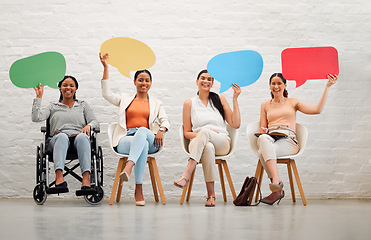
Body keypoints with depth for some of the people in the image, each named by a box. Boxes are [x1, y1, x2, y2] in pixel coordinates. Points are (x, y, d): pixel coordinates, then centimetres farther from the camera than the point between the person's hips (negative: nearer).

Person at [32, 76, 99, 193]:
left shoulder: (83, 105, 27)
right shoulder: (53, 106, 26)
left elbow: (95, 121, 15)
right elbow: (36, 118, 9)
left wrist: (89, 125, -8)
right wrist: (39, 97, 10)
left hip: (78, 136, 1)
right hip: (57, 139, 0)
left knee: (82, 136, -38)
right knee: (62, 136, -39)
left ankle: (86, 178, -55)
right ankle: (59, 177, -59)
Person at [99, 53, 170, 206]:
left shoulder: (156, 103, 26)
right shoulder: (125, 99, 26)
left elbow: (165, 120, 11)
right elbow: (106, 93, 9)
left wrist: (161, 130, -15)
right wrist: (105, 68, 5)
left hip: (148, 137, 1)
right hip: (125, 139, 0)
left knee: (142, 131, -39)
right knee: (143, 144, -38)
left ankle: (128, 167, -60)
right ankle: (138, 190, -48)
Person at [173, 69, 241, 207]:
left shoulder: (219, 100, 16)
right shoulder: (189, 103, 13)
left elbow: (235, 124, 8)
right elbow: (187, 133, 12)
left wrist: (235, 99, 5)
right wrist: (200, 135, -9)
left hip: (222, 143, 1)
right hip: (197, 143, 0)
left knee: (204, 131, -35)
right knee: (208, 147, -39)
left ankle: (186, 174, -43)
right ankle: (211, 194, -39)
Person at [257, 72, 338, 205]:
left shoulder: (292, 102, 20)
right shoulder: (265, 105, 26)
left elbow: (317, 109, 7)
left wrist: (327, 87, 7)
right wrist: (263, 131, -3)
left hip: (288, 139, -2)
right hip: (270, 137, 2)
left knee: (262, 152, -36)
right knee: (263, 139, -39)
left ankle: (276, 189, -38)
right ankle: (276, 182, -45)